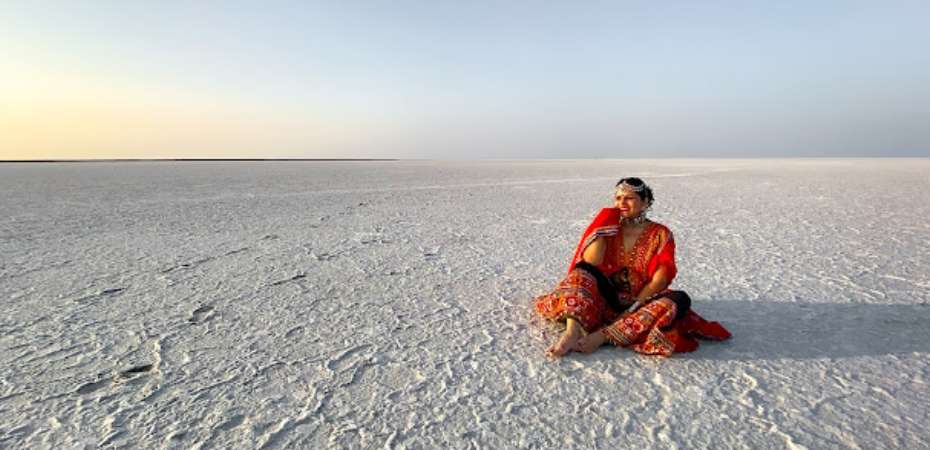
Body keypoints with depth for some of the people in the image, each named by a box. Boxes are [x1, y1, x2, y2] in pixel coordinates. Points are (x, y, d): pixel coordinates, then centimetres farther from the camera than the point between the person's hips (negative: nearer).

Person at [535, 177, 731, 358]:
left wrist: (632, 308, -21)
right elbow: (589, 263, -10)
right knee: (583, 271, -24)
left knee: (679, 300, -30)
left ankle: (601, 336, -40)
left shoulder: (660, 234, 1)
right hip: (607, 299, 1)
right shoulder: (608, 227, 6)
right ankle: (572, 332, -47)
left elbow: (659, 280, -10)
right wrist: (604, 227, -8)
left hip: (640, 302, -1)